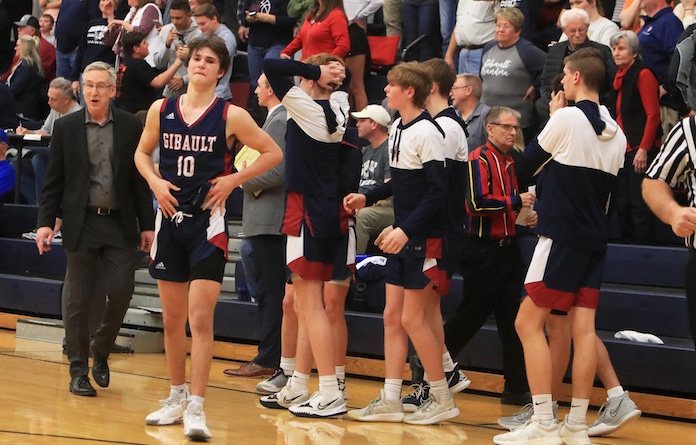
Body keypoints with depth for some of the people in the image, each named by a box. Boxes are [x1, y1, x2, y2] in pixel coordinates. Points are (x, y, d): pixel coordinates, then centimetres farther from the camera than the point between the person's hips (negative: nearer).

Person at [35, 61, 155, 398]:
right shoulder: (66, 127, 2)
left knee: (121, 293, -3)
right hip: (81, 224, 0)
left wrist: (147, 225, 3)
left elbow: (141, 179, 5)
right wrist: (45, 222, -4)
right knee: (78, 298, 2)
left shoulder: (131, 127, 3)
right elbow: (53, 181, 4)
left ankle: (100, 351, 22)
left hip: (121, 224, 1)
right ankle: (78, 369, 12)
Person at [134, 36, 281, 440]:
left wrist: (233, 180, -8)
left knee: (200, 318, -11)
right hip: (170, 220, 4)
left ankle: (196, 407, -10)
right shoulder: (161, 110, 4)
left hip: (208, 223, -4)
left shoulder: (231, 116, -5)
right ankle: (177, 397, 26)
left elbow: (273, 153, 1)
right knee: (173, 319, 11)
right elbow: (142, 153, 19)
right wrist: (155, 181, 0)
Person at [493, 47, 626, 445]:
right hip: (595, 241, 7)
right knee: (583, 327, 5)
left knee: (529, 323, -2)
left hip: (562, 237, -7)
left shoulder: (567, 118, -11)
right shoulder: (615, 132, 10)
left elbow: (529, 163, 2)